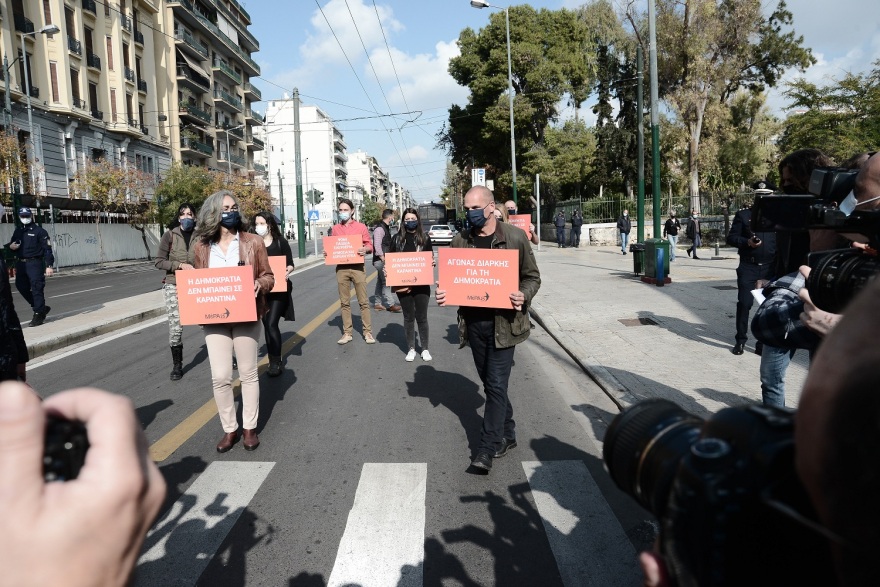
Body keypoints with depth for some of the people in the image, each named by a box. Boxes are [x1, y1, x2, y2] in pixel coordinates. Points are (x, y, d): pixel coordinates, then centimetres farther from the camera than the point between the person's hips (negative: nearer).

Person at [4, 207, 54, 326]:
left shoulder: (39, 231, -3)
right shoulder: (17, 231, 16)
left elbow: (47, 249, -9)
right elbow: (11, 243, 28)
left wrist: (49, 266, -16)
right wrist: (10, 246, 1)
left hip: (34, 263, -7)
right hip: (21, 264, 7)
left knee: (36, 288, -8)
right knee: (22, 287, 9)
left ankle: (38, 314, -2)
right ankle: (41, 307, 23)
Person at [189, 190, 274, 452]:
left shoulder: (252, 242, -2)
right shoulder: (201, 247, 3)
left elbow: (268, 276, 2)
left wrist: (259, 285, -19)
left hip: (245, 316, -1)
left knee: (248, 373, 9)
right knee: (220, 376, 1)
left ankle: (250, 428, 22)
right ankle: (229, 429, 19)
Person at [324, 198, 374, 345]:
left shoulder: (361, 227, 2)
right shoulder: (335, 229, 9)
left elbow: (369, 246, 1)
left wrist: (365, 249, -20)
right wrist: (327, 252, -6)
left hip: (357, 267, -2)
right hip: (341, 268, 3)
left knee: (363, 301, 0)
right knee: (344, 302, 7)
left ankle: (368, 332, 7)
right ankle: (347, 333, 14)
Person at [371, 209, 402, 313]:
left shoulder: (386, 228, 16)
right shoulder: (379, 228, -15)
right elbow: (377, 245, -21)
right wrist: (382, 258, -20)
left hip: (385, 260, 10)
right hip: (380, 260, -10)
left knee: (380, 282, 13)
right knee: (386, 282, -9)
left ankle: (377, 303, 19)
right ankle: (390, 304, -8)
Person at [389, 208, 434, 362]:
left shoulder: (425, 238, 4)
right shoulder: (397, 238, 5)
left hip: (421, 284, -1)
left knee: (421, 316, 5)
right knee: (408, 317, 9)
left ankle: (425, 349, 18)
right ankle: (411, 349, 19)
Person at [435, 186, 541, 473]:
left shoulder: (515, 237, -6)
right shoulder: (460, 240, 4)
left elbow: (532, 276, 1)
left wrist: (523, 296, -20)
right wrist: (444, 293, -9)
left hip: (503, 322, -4)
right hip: (473, 322, 5)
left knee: (496, 384, -5)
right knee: (490, 383, 15)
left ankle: (487, 449, 4)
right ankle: (506, 434, 34)